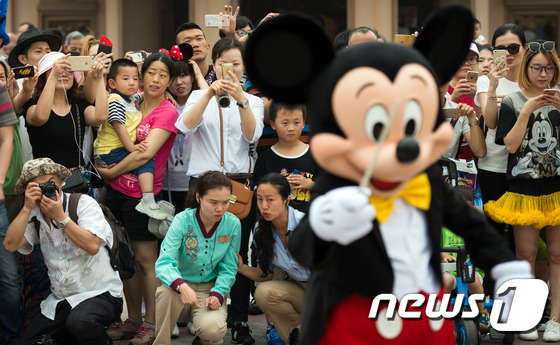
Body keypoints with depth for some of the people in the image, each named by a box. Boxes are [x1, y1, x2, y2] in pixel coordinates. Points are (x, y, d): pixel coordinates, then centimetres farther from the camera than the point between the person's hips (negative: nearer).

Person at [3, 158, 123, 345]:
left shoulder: (83, 203, -6)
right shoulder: (34, 216, 6)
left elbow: (92, 245, -20)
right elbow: (10, 245, -10)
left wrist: (60, 217, -20)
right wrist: (27, 208, -15)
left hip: (100, 294, -5)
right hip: (60, 300, 5)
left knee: (78, 321, -37)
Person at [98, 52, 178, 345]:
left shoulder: (167, 112, -9)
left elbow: (145, 154, -16)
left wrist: (110, 173, -8)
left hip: (142, 194, -6)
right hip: (117, 191, 6)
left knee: (146, 260, -2)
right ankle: (132, 319, 21)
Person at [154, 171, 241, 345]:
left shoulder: (232, 224, -9)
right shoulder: (182, 221, -17)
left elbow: (228, 268, 1)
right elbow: (164, 263, -26)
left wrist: (217, 294, -19)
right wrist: (182, 286, -46)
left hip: (211, 288, 1)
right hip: (181, 283, -1)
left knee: (211, 329, -30)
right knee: (167, 291, -37)